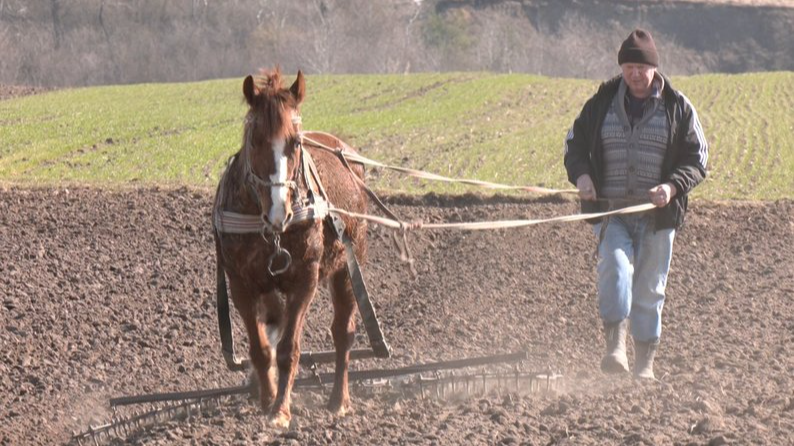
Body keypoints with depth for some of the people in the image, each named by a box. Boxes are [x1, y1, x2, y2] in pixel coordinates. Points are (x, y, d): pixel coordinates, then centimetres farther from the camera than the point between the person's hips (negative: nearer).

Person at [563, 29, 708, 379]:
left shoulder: (677, 108, 1)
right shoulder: (601, 103, 5)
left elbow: (697, 161, 3)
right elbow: (574, 145, 13)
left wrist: (673, 186, -16)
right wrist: (581, 175, -9)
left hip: (657, 215, 0)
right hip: (609, 210, 0)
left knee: (649, 289, 6)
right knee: (616, 266, -25)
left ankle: (645, 363, 18)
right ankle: (615, 347, -28)